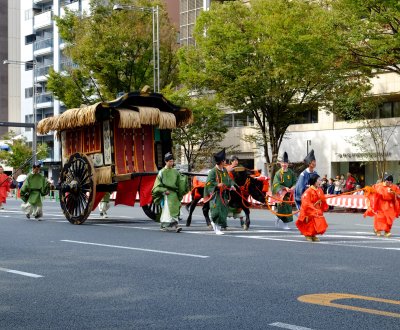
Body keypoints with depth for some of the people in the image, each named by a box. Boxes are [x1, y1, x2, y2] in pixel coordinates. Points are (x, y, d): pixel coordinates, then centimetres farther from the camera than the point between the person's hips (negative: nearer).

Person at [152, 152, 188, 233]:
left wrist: (184, 178, -7)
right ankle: (163, 225, 1)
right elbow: (158, 184, -2)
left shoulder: (175, 171, 11)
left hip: (174, 194, 4)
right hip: (166, 194, -4)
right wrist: (164, 190, -12)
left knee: (175, 209, -2)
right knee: (166, 209, -7)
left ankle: (175, 225, -4)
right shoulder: (162, 172, 0)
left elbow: (180, 182, 11)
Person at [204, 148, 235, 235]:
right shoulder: (213, 171, -14)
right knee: (217, 211, -10)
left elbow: (229, 179, 20)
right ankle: (217, 229, 0)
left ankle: (214, 223, 29)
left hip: (223, 194, 7)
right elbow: (208, 182, -14)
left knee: (224, 211, 8)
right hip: (216, 194, -7)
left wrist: (231, 185, 2)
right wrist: (217, 185, -27)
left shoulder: (224, 170, 8)